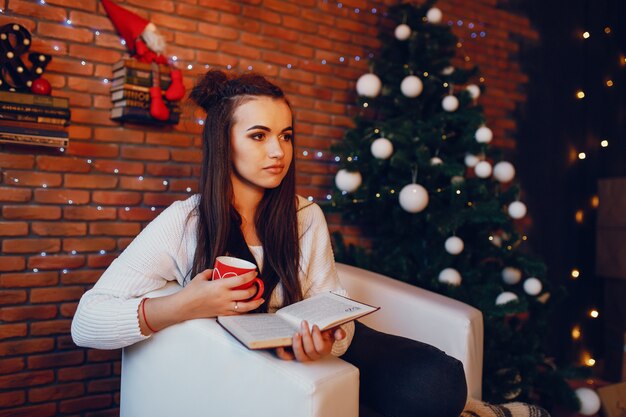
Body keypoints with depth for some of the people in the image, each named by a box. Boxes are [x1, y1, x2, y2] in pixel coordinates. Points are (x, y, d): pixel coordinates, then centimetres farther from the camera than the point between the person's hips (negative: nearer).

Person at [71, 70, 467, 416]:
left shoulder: (307, 217, -2)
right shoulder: (182, 224, -12)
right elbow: (86, 323, -15)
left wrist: (330, 337, -30)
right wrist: (181, 307, -32)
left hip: (311, 348, 3)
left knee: (440, 379, -18)